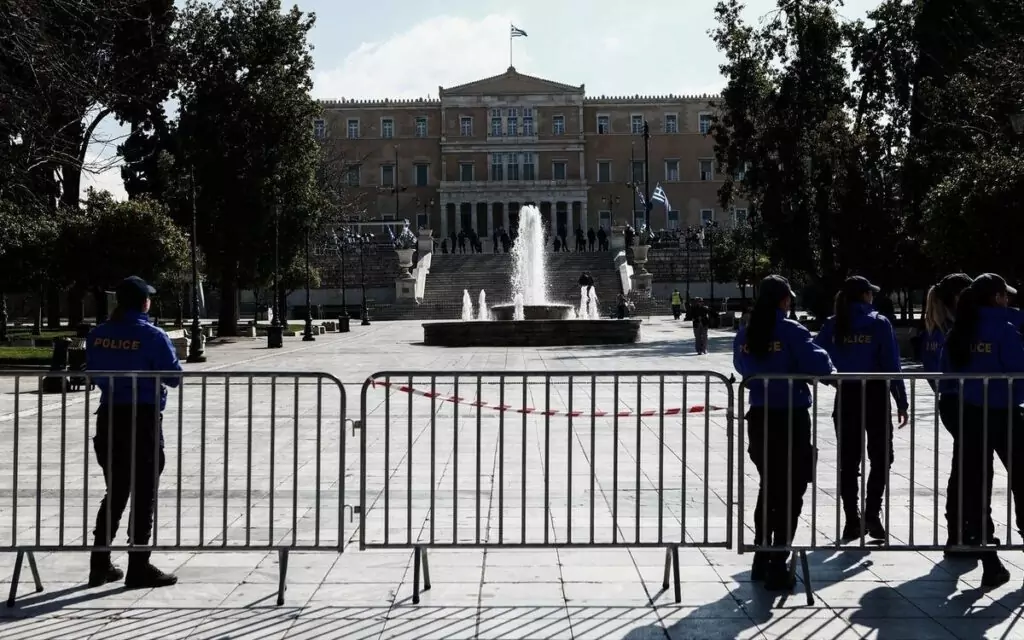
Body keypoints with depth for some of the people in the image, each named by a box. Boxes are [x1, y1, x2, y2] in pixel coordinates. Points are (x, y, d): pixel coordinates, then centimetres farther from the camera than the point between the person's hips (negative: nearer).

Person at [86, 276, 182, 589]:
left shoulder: (97, 335, 3)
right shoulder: (152, 336, -13)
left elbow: (94, 375, 12)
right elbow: (174, 377, -9)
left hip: (109, 418, 5)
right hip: (144, 421, -5)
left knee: (114, 493, 16)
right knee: (143, 496, 3)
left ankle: (100, 565, 17)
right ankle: (139, 568, 5)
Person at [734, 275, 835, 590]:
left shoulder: (744, 335, 2)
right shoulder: (791, 331, -14)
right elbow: (818, 365, -18)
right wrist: (830, 369, 3)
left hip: (758, 418, 6)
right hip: (791, 419, -6)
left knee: (768, 488, 20)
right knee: (790, 493, 3)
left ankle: (761, 560, 26)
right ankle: (778, 565, 2)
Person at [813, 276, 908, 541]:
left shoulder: (832, 326, 2)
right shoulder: (879, 323, -6)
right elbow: (892, 365, -7)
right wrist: (902, 403, -3)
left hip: (845, 397, 3)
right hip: (875, 396, -3)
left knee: (848, 461, 10)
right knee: (881, 458, 8)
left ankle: (852, 520, 10)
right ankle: (872, 514, -7)